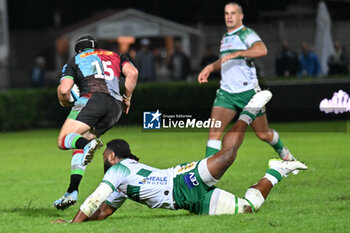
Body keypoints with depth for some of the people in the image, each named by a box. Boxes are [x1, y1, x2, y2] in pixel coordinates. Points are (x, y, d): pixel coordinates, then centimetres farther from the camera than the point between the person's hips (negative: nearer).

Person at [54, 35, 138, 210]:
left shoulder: (74, 61, 20)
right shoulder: (115, 56, 30)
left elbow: (64, 89, 4)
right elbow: (132, 73, 10)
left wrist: (65, 102, 25)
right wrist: (127, 98, 19)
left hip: (92, 98, -5)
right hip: (116, 107, 5)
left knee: (64, 140, -5)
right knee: (80, 144, 15)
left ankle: (89, 144, -39)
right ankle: (72, 191, 2)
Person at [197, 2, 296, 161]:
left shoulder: (246, 34, -9)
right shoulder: (225, 37, 16)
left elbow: (262, 50, -30)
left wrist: (237, 53, -37)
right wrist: (210, 67, 19)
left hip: (248, 91, -6)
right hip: (226, 93, 6)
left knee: (263, 134, 8)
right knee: (214, 131, -13)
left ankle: (284, 153, 37)